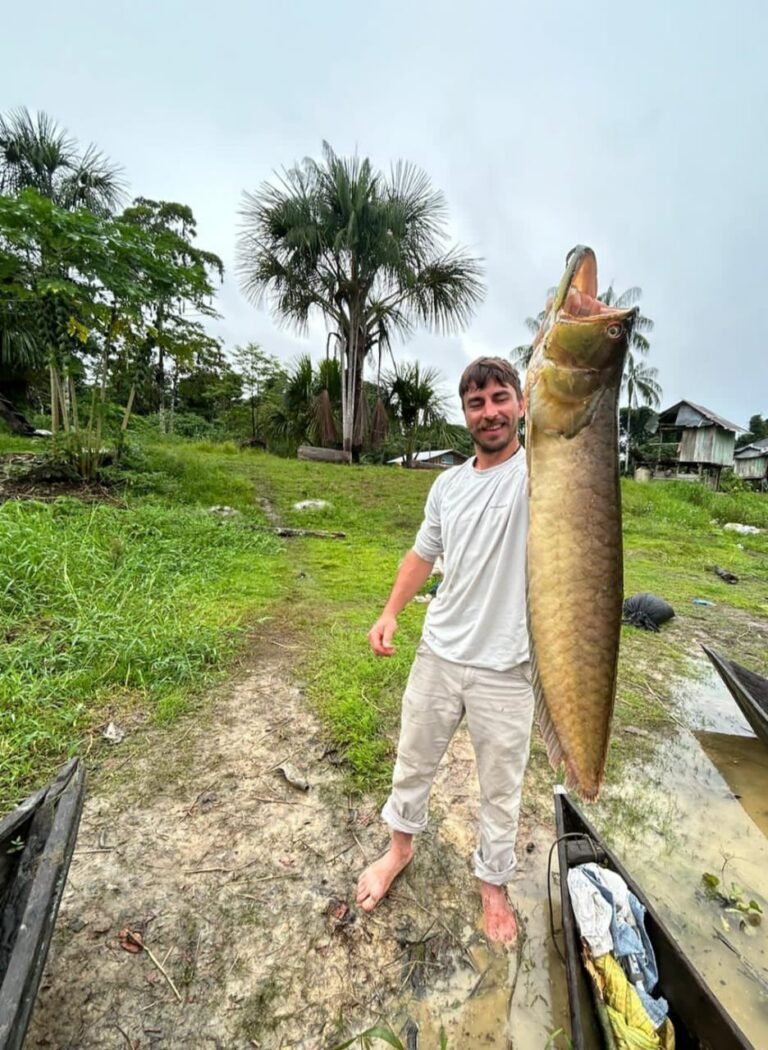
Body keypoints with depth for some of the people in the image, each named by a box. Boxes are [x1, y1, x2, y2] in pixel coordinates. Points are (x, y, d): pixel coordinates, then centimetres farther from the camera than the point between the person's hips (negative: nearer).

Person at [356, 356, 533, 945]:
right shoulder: (448, 484, 3)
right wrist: (391, 612, 3)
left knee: (501, 789, 19)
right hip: (438, 654, 4)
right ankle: (401, 846, 52)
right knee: (414, 763, 23)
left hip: (505, 670, -3)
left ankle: (494, 882, 48)